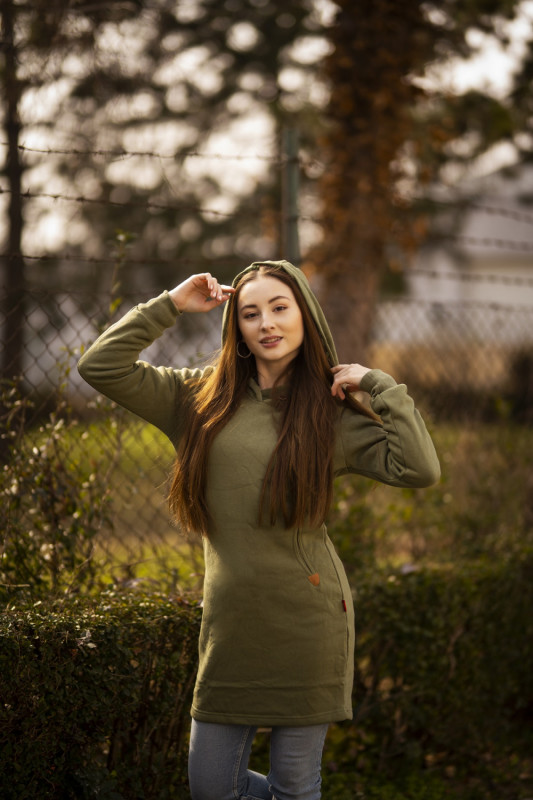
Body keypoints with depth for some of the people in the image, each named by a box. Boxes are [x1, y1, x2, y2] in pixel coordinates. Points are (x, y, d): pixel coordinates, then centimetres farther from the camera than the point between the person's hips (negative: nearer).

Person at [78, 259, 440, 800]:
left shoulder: (332, 414, 3)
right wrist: (170, 306, 2)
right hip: (230, 622, 3)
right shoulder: (201, 400, 8)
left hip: (306, 619, -2)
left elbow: (419, 469, -9)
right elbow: (100, 367, 3)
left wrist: (377, 384, -5)